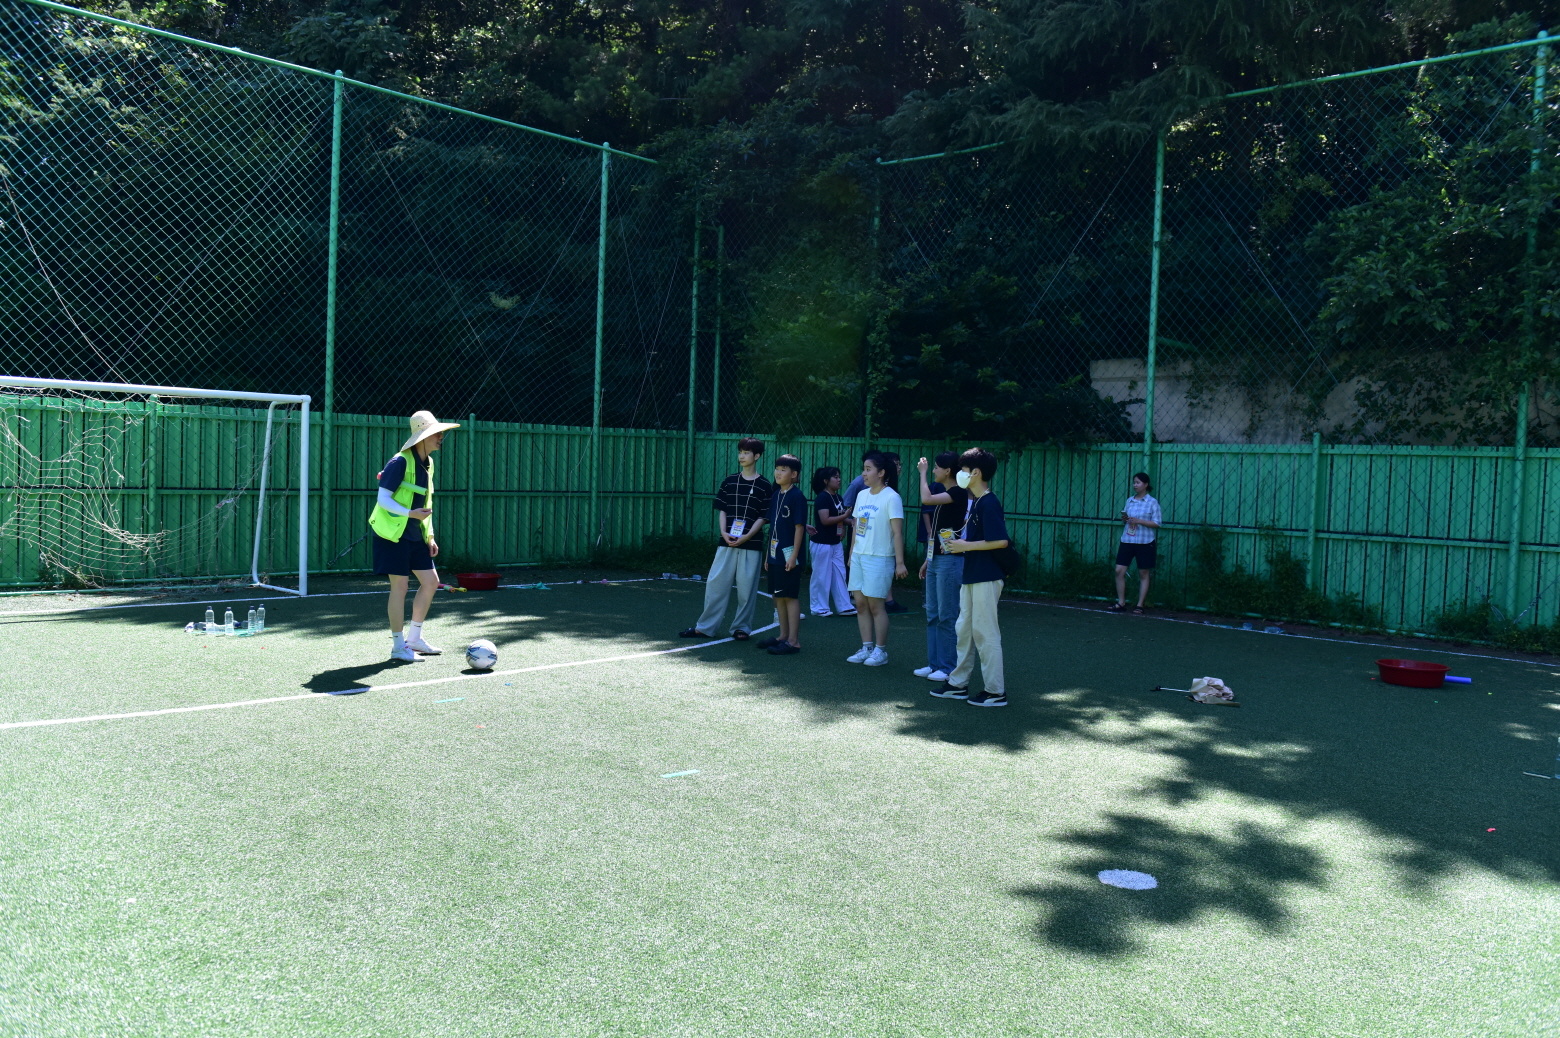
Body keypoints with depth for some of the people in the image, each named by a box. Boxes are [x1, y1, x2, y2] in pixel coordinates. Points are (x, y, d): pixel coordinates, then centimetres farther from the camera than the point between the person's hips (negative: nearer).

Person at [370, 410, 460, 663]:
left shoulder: (428, 463, 10)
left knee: (431, 581, 7)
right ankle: (398, 646, 5)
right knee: (400, 585, -5)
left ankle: (415, 638, 21)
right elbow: (383, 499, -17)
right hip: (393, 534, -8)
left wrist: (430, 536, 13)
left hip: (416, 535, 8)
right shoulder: (400, 462, -16)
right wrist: (410, 513, -30)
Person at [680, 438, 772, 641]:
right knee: (715, 584, 2)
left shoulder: (764, 486, 1)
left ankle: (741, 627, 15)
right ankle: (705, 627, 9)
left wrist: (747, 536, -13)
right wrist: (723, 533, -6)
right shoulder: (729, 481, 10)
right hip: (727, 542, 3)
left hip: (751, 544, -3)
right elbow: (722, 510, 10)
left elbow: (763, 517, -2)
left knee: (746, 588, 1)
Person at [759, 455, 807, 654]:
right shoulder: (776, 495, 12)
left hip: (789, 555, -8)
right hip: (775, 554, 8)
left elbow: (799, 527, -14)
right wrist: (768, 552, 15)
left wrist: (794, 555, -18)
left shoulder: (797, 497, -11)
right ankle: (783, 636, 24)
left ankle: (793, 641, 1)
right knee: (778, 596, 13)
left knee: (790, 596, -4)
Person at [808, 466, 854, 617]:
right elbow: (825, 520, -23)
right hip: (822, 543, -8)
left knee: (839, 575, 9)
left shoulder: (838, 498, 11)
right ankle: (819, 608, 10)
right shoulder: (822, 498, -14)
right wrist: (844, 516, -17)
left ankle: (844, 606, 14)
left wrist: (850, 521, 3)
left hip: (836, 542, 8)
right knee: (821, 576, 1)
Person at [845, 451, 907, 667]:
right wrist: (851, 555, 16)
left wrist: (900, 562, -17)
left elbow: (897, 532, -13)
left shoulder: (891, 497, -10)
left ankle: (880, 651, 8)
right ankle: (866, 648, 15)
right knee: (860, 603, 7)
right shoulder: (862, 495, 11)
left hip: (879, 558, -7)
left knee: (875, 604, -3)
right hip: (858, 556, 7)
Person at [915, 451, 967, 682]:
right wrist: (928, 560, 20)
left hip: (949, 560, -10)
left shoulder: (959, 493, -13)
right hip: (935, 559, 10)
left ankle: (949, 667, 3)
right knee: (932, 615, 12)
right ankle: (935, 663, 19)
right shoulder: (942, 493, 15)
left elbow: (926, 499, -27)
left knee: (947, 616, -4)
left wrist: (922, 472, -13)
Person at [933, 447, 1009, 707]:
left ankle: (996, 692, 4)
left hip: (986, 578, -10)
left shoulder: (989, 503, -17)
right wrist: (958, 543, 10)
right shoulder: (975, 502, 14)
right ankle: (958, 684, 25)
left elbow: (1001, 541, -24)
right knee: (964, 629, 15)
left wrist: (966, 546, -19)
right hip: (971, 576, 10)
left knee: (985, 632, -4)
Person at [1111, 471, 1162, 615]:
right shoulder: (1129, 501, 10)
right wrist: (1124, 519, -4)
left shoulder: (1152, 502, -4)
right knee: (1119, 570, -3)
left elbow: (1157, 523, -8)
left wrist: (1139, 521, -18)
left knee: (1144, 574, 4)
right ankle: (1121, 603, 6)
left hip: (1144, 542, -4)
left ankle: (1140, 605, 11)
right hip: (1127, 540, 4)